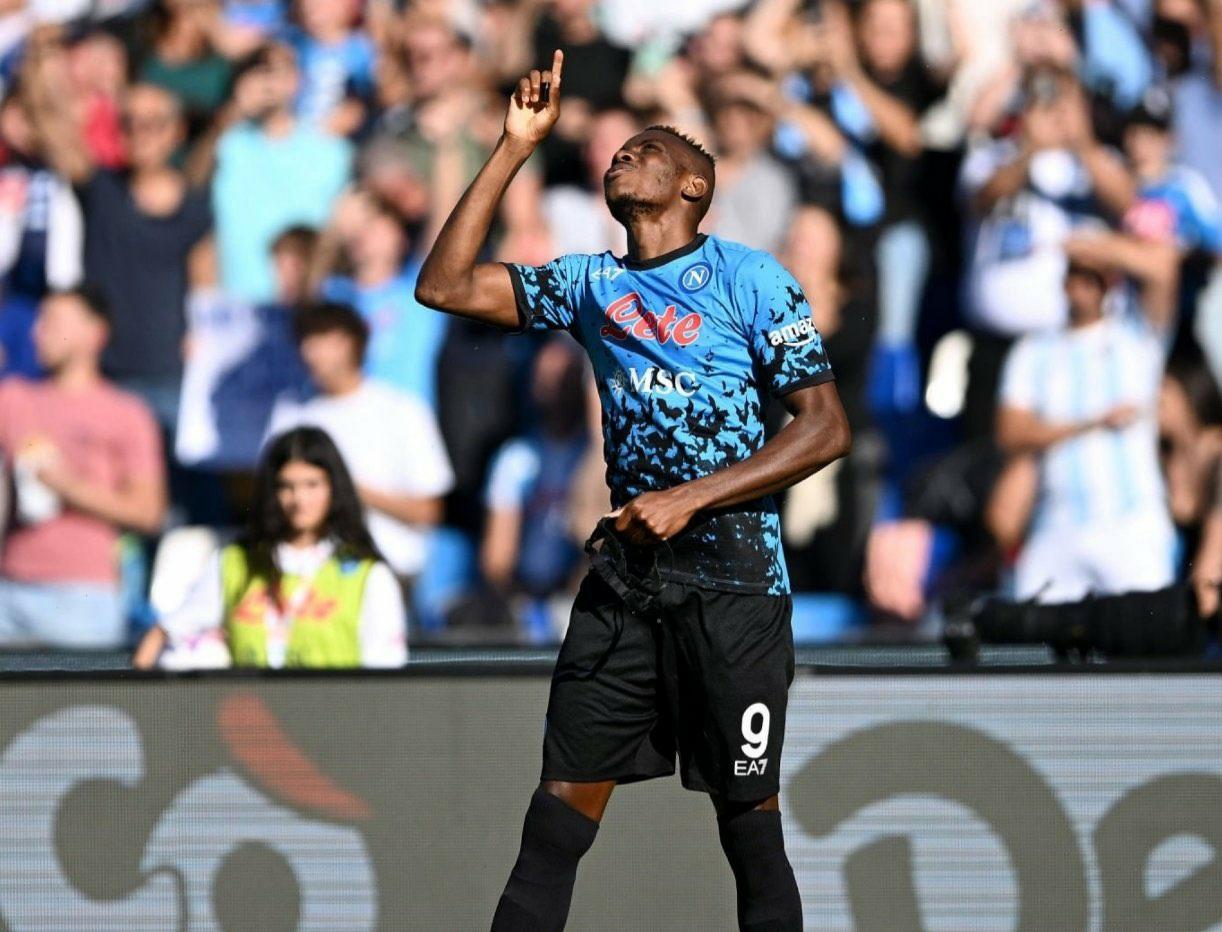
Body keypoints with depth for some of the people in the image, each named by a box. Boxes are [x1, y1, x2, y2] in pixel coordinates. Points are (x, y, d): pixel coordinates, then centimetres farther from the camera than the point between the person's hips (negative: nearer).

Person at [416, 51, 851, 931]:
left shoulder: (749, 279, -2)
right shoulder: (593, 285, 13)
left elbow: (828, 427, -6)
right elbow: (445, 285, 8)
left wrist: (692, 499, -14)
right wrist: (514, 148, 5)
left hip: (732, 581, -5)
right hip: (625, 575, 5)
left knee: (748, 818, -1)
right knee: (559, 812, -1)